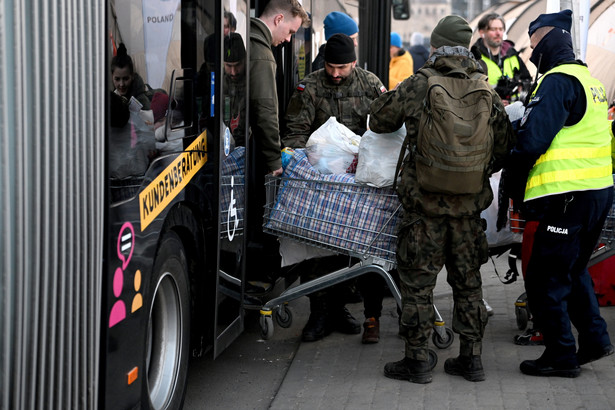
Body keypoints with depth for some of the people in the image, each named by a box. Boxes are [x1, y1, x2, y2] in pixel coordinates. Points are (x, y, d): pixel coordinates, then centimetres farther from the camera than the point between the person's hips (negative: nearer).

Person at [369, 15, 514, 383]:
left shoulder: (416, 87, -7)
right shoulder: (486, 92, 3)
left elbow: (379, 121, 6)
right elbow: (505, 145, 10)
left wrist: (391, 99, 28)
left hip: (425, 200, -4)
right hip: (469, 203, 4)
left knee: (418, 282, 5)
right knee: (468, 282, 14)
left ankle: (418, 360, 9)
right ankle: (472, 358, 20)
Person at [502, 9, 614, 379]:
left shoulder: (558, 82, -13)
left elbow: (532, 140, -20)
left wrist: (514, 186, -5)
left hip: (570, 196, -10)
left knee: (545, 279, 0)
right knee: (573, 270, 24)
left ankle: (561, 356, 6)